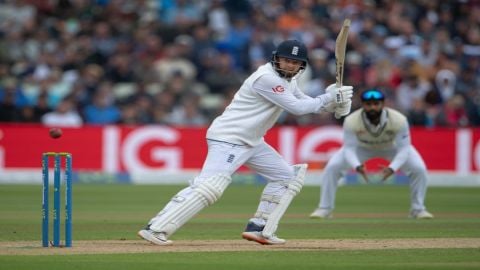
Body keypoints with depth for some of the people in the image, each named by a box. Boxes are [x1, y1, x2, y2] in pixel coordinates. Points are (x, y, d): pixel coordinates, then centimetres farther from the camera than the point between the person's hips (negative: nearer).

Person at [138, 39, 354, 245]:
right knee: (209, 187, -24)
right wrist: (328, 97, -12)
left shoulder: (287, 80, 12)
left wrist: (333, 103, -1)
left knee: (285, 176, 13)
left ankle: (258, 229, 12)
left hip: (251, 142, 10)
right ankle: (156, 229, -27)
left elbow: (306, 104, 16)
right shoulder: (266, 78, -18)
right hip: (228, 138, -10)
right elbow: (296, 108, -19)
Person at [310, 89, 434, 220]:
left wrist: (392, 168, -49)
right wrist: (357, 167, -52)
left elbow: (404, 149, -31)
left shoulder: (399, 120, -35)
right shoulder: (351, 121, -34)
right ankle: (325, 209, -2)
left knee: (419, 169, -19)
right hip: (362, 148, 0)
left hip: (393, 147, 0)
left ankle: (418, 209, 3)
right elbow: (349, 149, -30)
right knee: (332, 167, -18)